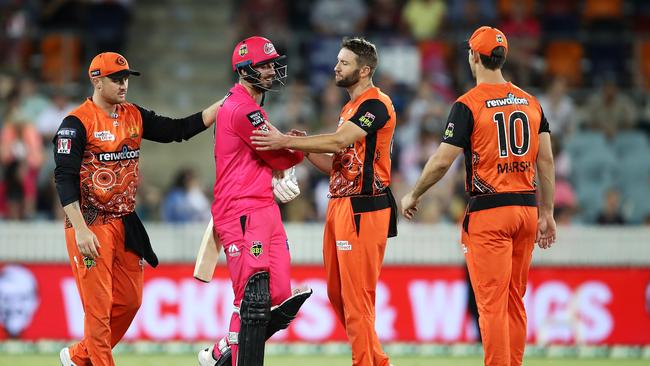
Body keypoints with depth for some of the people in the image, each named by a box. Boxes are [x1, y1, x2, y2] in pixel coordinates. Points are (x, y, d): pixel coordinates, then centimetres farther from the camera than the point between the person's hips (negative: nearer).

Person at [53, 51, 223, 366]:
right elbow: (64, 178, -14)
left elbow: (178, 130, 6)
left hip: (126, 223, 7)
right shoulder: (77, 122, -11)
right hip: (91, 224, -7)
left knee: (130, 301, 10)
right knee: (99, 304, -7)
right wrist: (81, 230, -21)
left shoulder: (134, 116, 10)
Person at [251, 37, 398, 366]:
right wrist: (305, 149, 7)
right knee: (337, 293, 12)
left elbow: (339, 141, -22)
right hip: (339, 205, 10)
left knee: (356, 293, -11)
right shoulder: (350, 108, 21)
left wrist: (286, 142, -21)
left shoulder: (376, 104, -10)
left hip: (363, 209, -10)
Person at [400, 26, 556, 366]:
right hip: (527, 209, 6)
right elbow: (546, 161, 9)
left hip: (488, 212, -6)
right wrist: (547, 213, 14)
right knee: (515, 300, 14)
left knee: (492, 303, -6)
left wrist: (413, 196, 5)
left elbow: (442, 161, -10)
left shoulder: (468, 104, -8)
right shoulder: (530, 102, 9)